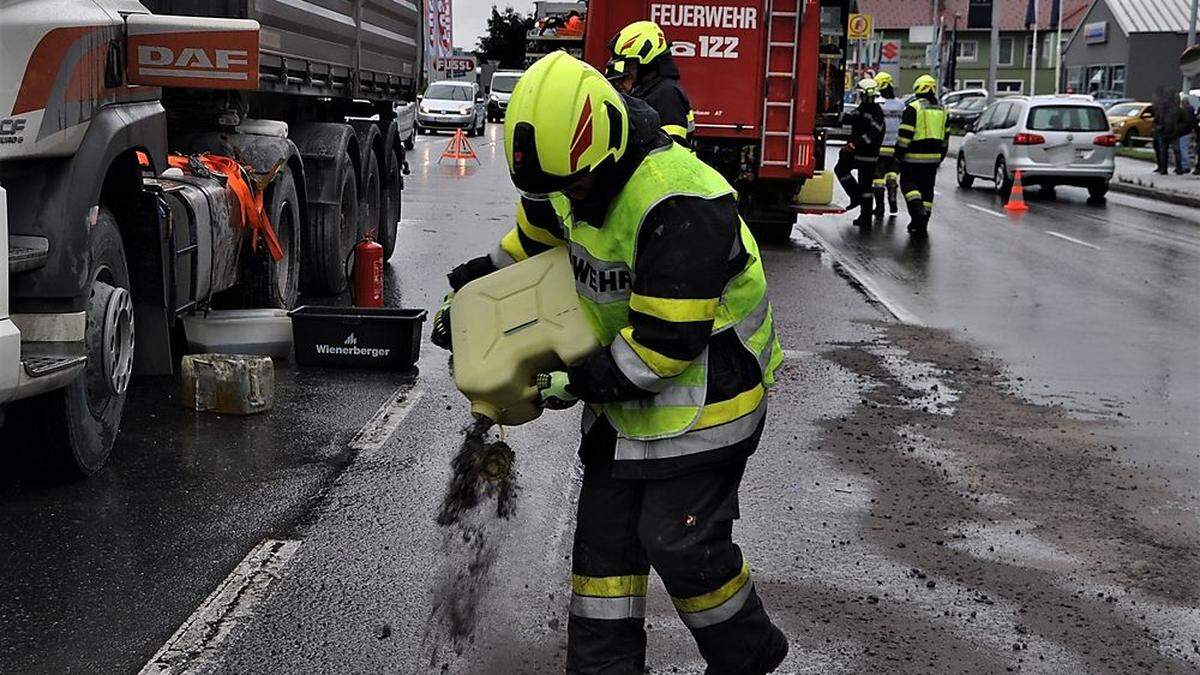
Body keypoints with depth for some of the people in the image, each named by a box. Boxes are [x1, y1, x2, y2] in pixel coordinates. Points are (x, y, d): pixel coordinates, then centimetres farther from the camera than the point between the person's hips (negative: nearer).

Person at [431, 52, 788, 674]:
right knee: (604, 532, 10)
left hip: (702, 392, -9)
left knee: (680, 542, -6)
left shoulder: (680, 204, -32)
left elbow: (667, 340, -30)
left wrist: (579, 383, -22)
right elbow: (535, 237, 21)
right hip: (625, 389, 9)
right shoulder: (576, 179, -3)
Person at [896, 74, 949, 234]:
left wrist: (899, 154, -6)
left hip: (914, 157, -6)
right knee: (927, 189, 10)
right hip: (933, 157, 6)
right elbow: (945, 136, 17)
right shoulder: (942, 110, 12)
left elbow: (904, 134, -14)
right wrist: (940, 156, 22)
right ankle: (922, 224, 12)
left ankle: (918, 211, -19)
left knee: (908, 183, 3)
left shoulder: (913, 108, -11)